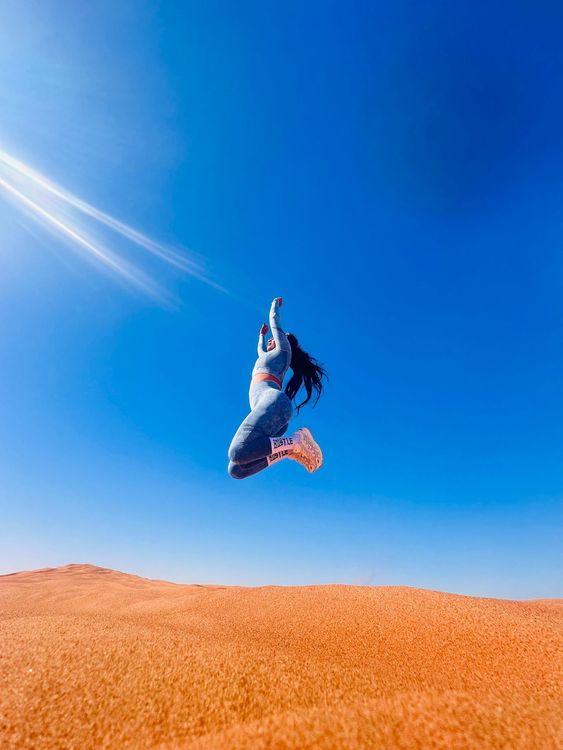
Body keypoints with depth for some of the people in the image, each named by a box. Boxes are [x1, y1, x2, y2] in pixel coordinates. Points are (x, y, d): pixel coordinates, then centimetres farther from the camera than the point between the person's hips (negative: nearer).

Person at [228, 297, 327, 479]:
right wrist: (262, 334, 80)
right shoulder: (268, 356, 42)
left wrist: (276, 304, 52)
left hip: (274, 401, -8)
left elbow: (275, 322, 32)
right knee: (235, 469, -12)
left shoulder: (283, 350, 22)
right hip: (275, 420, 9)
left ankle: (296, 441, -26)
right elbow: (260, 350, 65)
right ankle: (289, 449, -14)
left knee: (238, 454, -33)